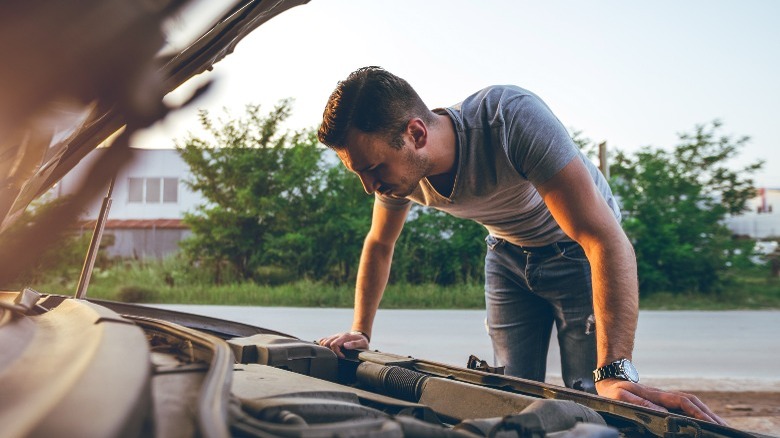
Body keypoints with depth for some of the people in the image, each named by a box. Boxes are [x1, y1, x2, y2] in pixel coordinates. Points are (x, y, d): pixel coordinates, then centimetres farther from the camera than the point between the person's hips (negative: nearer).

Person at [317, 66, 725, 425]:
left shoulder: (512, 117, -39)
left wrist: (616, 372, -48)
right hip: (509, 254, 5)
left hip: (578, 248, -4)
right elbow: (378, 245, 4)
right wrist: (360, 332, -1)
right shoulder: (398, 166, -19)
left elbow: (606, 240, -42)